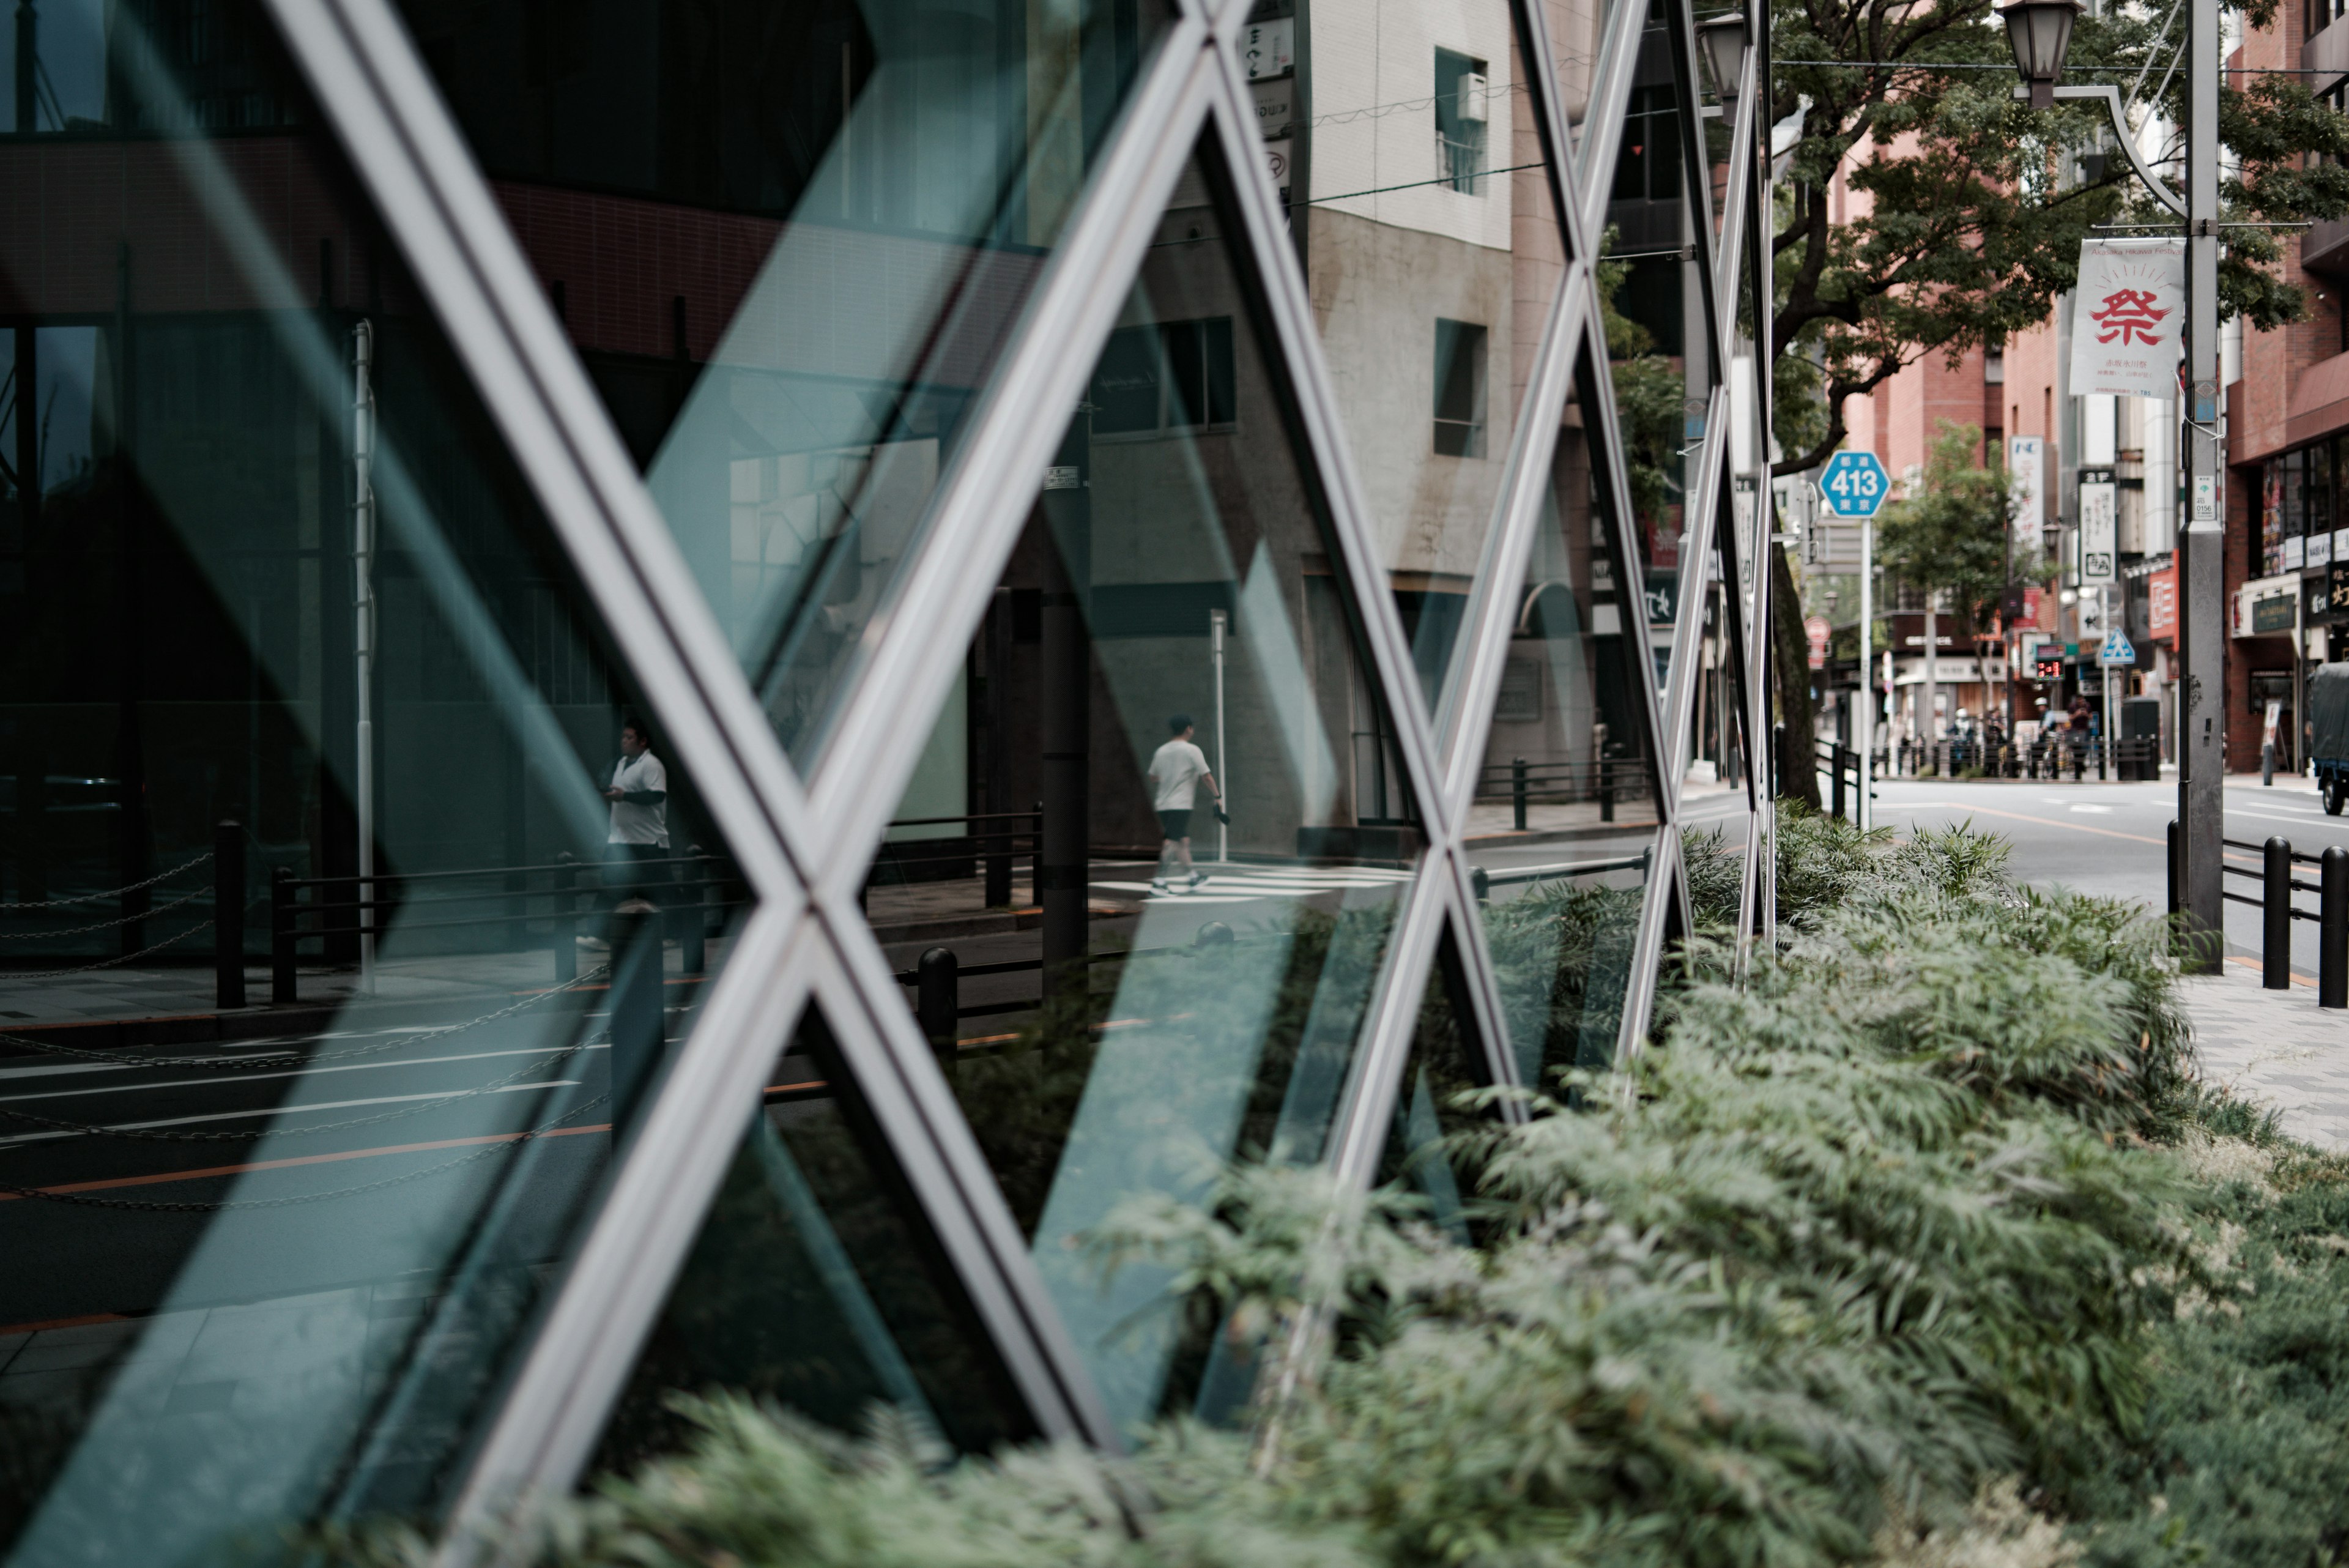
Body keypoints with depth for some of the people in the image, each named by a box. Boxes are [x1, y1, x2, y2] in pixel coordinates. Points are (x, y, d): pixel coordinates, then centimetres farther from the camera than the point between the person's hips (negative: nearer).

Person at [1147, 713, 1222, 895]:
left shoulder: (1162, 751, 9)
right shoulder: (1192, 751, -8)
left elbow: (1153, 777, 17)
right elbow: (1207, 777, -9)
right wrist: (1218, 796, 0)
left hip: (1162, 805, 7)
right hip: (1180, 805, -7)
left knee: (1183, 840, 17)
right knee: (1173, 842, -8)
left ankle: (1192, 877, 26)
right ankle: (1159, 882, -14)